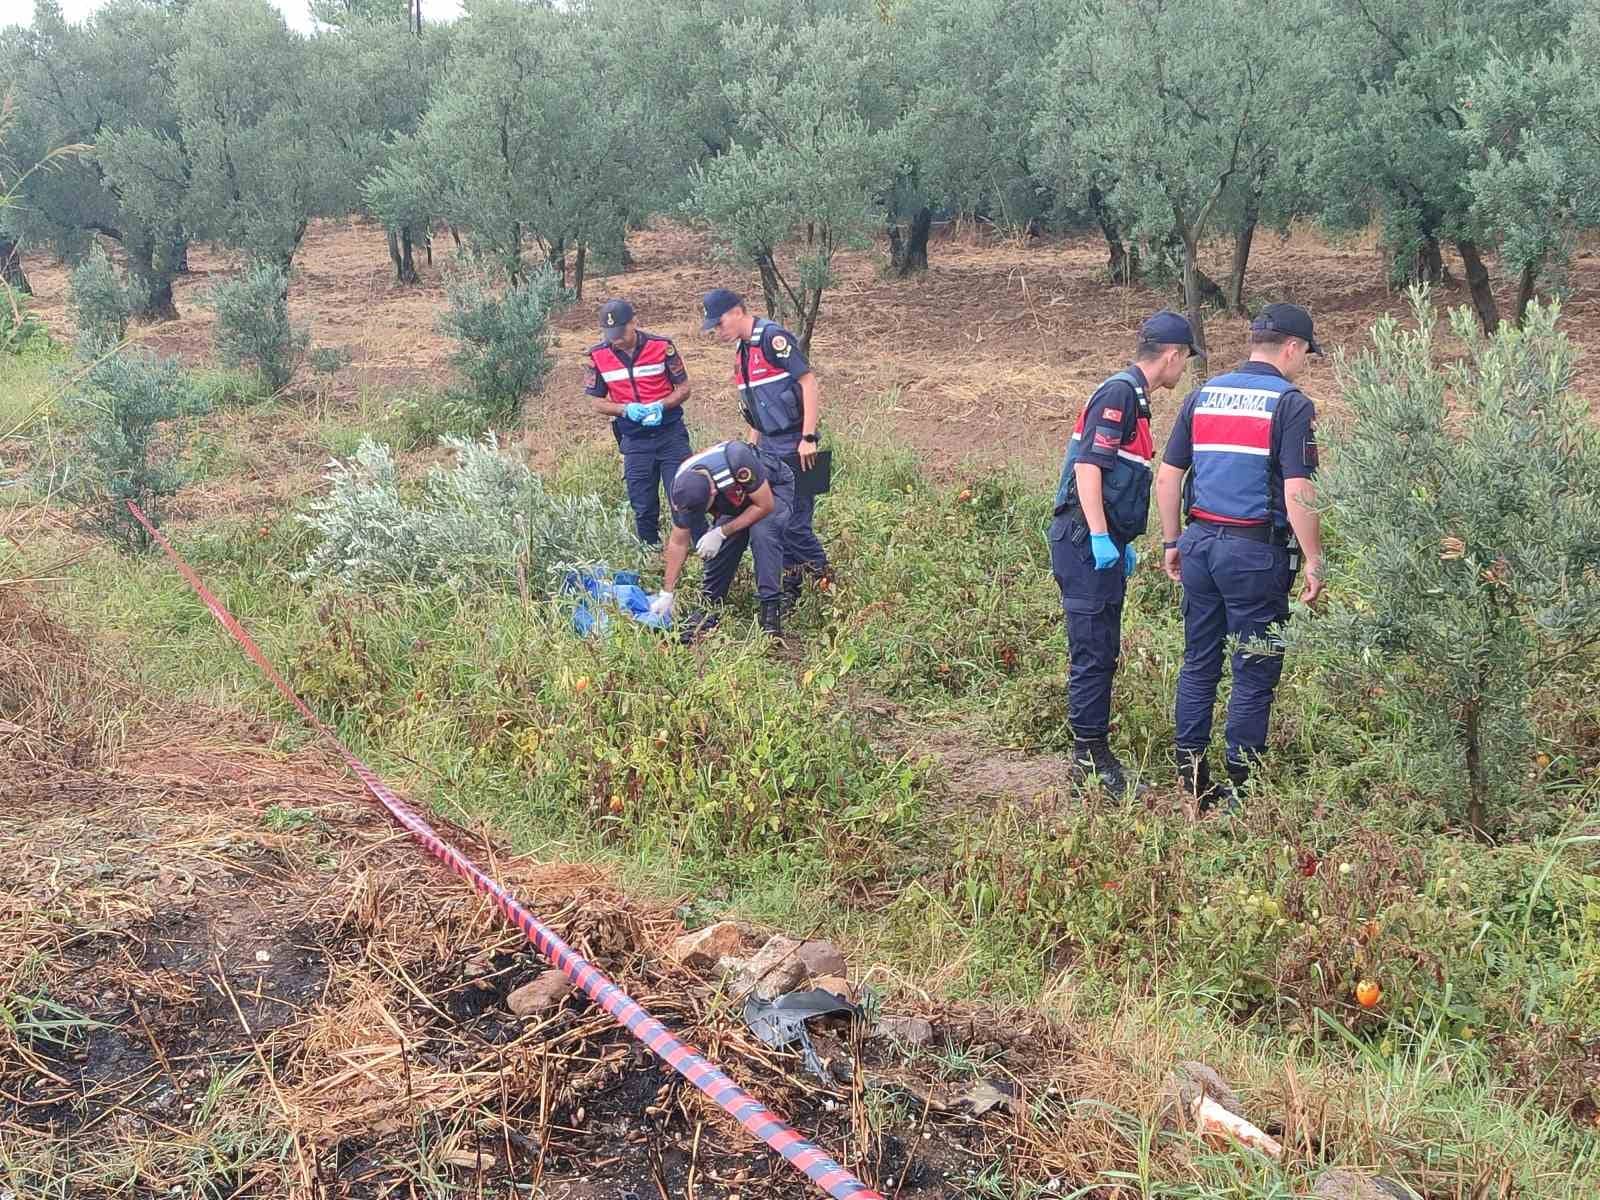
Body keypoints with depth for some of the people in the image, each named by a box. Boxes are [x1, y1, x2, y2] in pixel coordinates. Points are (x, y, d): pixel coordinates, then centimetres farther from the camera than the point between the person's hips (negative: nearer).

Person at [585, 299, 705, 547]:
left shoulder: (662, 346, -8)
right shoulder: (597, 356, -4)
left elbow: (684, 388, 0)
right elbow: (598, 403, 5)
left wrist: (661, 405, -19)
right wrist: (625, 409, -15)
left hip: (671, 434, -2)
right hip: (634, 441, 2)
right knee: (643, 509, 8)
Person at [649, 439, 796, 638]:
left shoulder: (737, 460, -43)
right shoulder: (682, 489, -25)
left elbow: (765, 506, -31)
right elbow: (678, 542, -12)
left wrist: (721, 533, -31)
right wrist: (666, 594, -12)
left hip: (773, 489, -4)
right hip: (737, 500, 5)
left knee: (762, 532, -30)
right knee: (721, 547, -16)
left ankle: (771, 608, -24)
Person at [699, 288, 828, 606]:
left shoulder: (773, 336, -13)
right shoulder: (742, 350, 15)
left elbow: (808, 381, -17)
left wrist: (808, 438, -21)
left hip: (793, 445, -9)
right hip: (768, 447, 9)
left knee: (794, 522, -8)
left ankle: (826, 579, 7)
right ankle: (789, 591, 17)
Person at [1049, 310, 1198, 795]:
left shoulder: (1131, 396, 19)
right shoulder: (1118, 395, -13)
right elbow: (1088, 467, -21)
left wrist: (1122, 541, 29)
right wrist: (1100, 536, -25)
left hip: (1103, 543, 10)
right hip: (1087, 543, -10)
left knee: (1102, 652, 14)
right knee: (1094, 652, -7)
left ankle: (1092, 748, 22)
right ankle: (1089, 757, -1)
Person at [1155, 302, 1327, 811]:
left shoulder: (1202, 395, 10)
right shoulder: (1290, 404, -8)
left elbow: (1167, 477, 10)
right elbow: (1297, 494, -16)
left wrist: (1171, 543, 17)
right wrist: (1314, 562, -10)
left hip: (1200, 543, 6)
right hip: (1256, 551, -6)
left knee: (1198, 664, 13)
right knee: (1254, 673, 4)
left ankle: (1190, 781, 18)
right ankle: (1240, 786, 9)